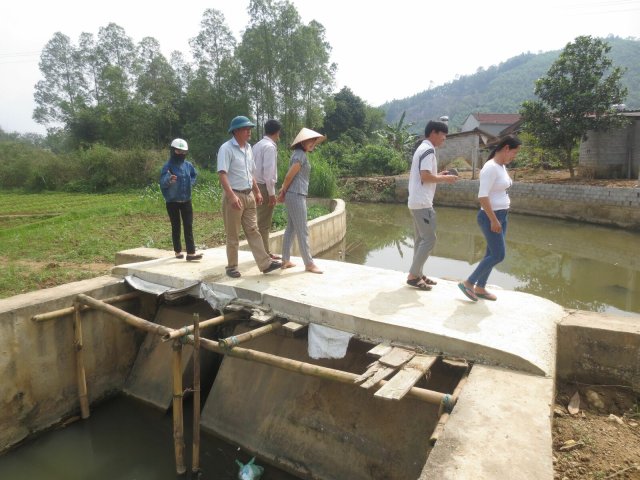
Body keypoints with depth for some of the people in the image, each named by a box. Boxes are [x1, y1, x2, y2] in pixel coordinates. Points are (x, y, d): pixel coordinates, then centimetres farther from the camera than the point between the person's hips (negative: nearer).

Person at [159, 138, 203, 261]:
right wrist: (169, 179, -40)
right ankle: (178, 251, 18)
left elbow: (194, 176, 21)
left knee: (188, 226, -3)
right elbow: (162, 183, -20)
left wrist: (191, 183, 3)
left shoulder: (188, 165, 3)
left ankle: (191, 252, -5)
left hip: (186, 200, 3)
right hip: (172, 201, -3)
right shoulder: (168, 166, -10)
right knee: (176, 227, 7)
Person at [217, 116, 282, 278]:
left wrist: (257, 192, 16)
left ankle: (265, 263, 8)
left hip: (249, 195, 7)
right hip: (234, 196, -7)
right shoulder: (226, 148, -12)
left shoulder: (248, 148, 12)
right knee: (233, 235, 3)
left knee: (253, 231, 7)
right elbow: (222, 174, -21)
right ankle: (232, 267, 15)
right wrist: (232, 196, -30)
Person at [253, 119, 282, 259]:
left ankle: (265, 252, 23)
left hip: (257, 186, 9)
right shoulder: (270, 147, -13)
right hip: (265, 187, -9)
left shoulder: (257, 145, 14)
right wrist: (271, 193, -18)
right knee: (264, 223, -3)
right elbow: (268, 171, -20)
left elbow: (254, 168, 14)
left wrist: (255, 188, 15)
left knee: (262, 221, 14)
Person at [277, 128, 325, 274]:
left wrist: (283, 192, 7)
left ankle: (285, 260, 17)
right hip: (296, 196, -10)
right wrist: (283, 192, 0)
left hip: (292, 195, 10)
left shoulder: (299, 154, 19)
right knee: (303, 231, -5)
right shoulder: (301, 155, -12)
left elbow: (290, 176, 16)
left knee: (291, 229, 12)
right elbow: (289, 176, -13)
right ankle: (309, 263, 0)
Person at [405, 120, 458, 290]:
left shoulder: (421, 149, 19)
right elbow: (425, 176, -21)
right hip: (422, 203, -10)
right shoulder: (428, 150, -12)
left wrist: (439, 175, 15)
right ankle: (413, 275, -3)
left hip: (416, 202, 10)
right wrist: (444, 179, -8)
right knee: (429, 239, -7)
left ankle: (417, 274, 18)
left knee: (421, 239, 13)